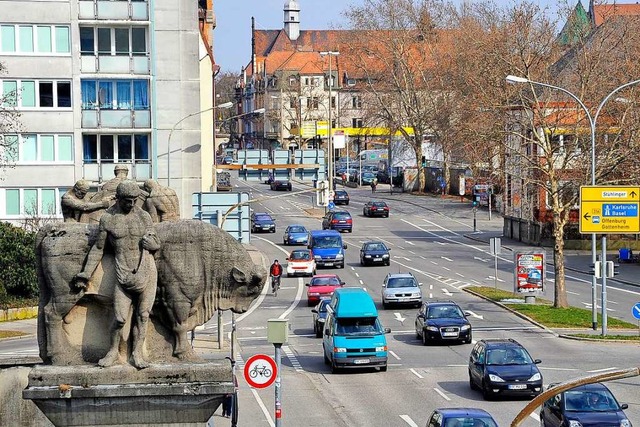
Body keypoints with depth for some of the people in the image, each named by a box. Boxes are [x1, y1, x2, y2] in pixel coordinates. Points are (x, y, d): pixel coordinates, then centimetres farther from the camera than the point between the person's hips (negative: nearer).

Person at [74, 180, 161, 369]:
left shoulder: (144, 217, 6)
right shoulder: (107, 219, 2)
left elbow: (156, 244, 14)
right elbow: (98, 248, 9)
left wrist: (148, 241, -10)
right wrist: (85, 274, 9)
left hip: (146, 273, 2)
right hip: (123, 276, -1)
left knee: (142, 315, 4)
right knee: (119, 318, -5)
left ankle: (137, 353, 14)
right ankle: (113, 352, 16)